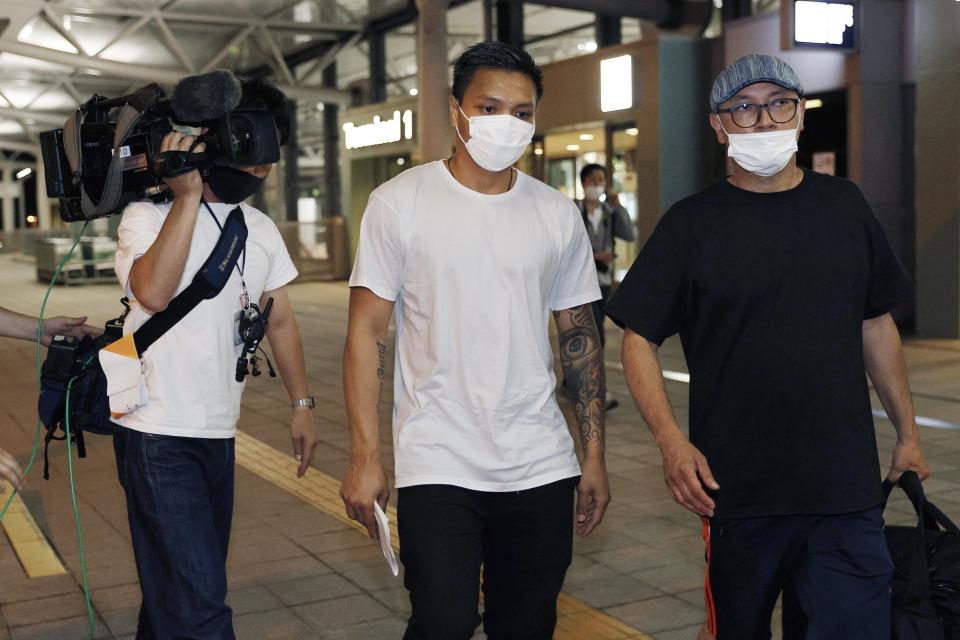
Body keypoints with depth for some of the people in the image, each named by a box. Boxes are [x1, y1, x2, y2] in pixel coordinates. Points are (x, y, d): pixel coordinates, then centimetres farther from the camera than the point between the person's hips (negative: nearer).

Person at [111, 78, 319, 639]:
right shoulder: (150, 215, -9)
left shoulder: (261, 229, 11)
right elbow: (154, 292, -28)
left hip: (220, 435, 7)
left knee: (177, 587, 17)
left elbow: (280, 320, 16)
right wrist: (188, 195, -23)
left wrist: (302, 404, 12)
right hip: (159, 438, -6)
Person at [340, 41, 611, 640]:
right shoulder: (400, 203, -3)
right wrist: (365, 455, -9)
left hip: (542, 469, 3)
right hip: (438, 467, -3)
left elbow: (580, 337, 11)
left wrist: (594, 456, 8)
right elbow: (367, 332, -3)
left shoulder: (558, 214, 6)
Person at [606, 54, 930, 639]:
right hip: (738, 488, -2)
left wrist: (908, 433, 15)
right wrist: (672, 439, -15)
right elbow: (639, 336, -3)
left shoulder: (845, 206, 7)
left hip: (847, 487, 2)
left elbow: (876, 326, 15)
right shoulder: (692, 224, -2)